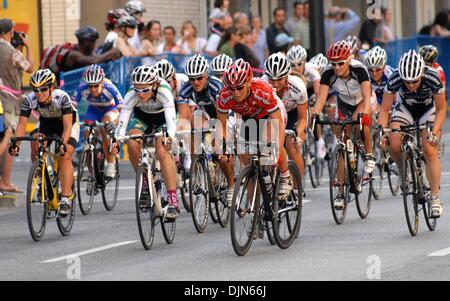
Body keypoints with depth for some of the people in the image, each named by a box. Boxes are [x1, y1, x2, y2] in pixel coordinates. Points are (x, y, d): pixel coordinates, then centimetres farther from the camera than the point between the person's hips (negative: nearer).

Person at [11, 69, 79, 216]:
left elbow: (67, 125, -42)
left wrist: (63, 143, -59)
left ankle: (66, 197, -18)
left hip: (69, 122, -3)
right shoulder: (29, 100, -27)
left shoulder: (62, 97, -36)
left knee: (65, 156, -22)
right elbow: (22, 123, -28)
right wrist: (15, 143, -44)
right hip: (46, 123, 3)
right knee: (35, 140, -26)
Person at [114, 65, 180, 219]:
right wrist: (116, 140, -53)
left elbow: (171, 120, -45)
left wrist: (169, 137, -63)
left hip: (162, 117, -3)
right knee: (132, 144, -27)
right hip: (141, 116, 3)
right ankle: (144, 182, -3)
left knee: (162, 152, -26)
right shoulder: (132, 95, -31)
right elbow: (122, 120, -35)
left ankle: (173, 202, -26)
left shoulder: (163, 91, -37)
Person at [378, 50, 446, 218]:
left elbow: (441, 109, -20)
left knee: (430, 151, -20)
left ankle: (435, 199, -11)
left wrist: (434, 132, -31)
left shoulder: (432, 79, -34)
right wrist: (381, 128, -34)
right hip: (406, 109, 2)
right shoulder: (395, 80, -31)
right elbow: (385, 109, -19)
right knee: (394, 145, -22)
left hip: (429, 111, -2)